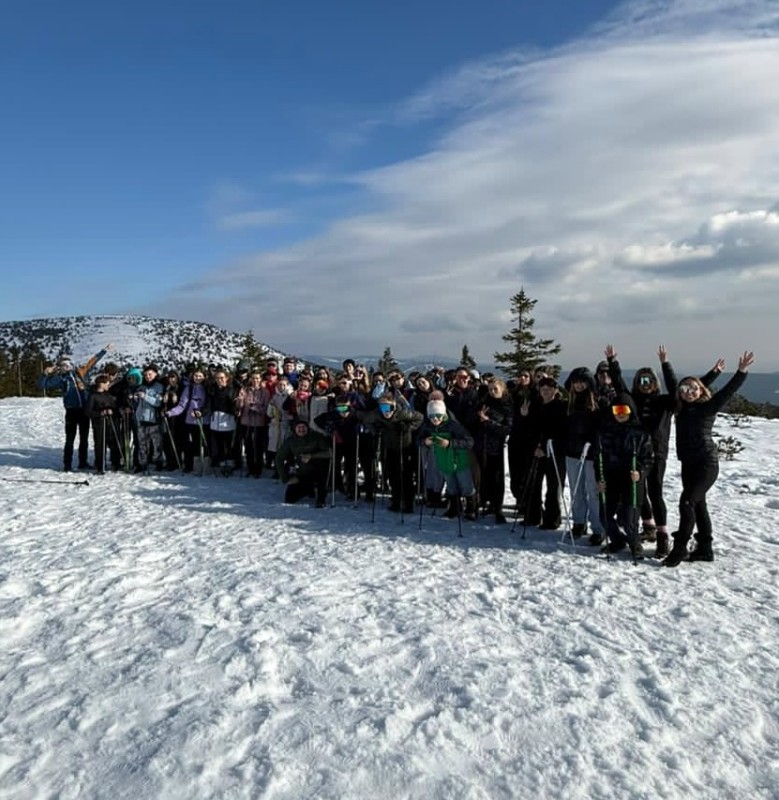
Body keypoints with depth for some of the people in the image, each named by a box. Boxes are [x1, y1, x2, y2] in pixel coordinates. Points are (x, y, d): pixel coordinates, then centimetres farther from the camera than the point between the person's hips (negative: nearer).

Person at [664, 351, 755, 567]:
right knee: (698, 504, 13)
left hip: (706, 463, -7)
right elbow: (673, 386, 25)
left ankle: (679, 549, -6)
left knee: (687, 502, -13)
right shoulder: (682, 409, 9)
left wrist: (741, 372, -25)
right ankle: (705, 549, 22)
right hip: (688, 464, 7)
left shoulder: (707, 407, -7)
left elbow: (727, 392, -16)